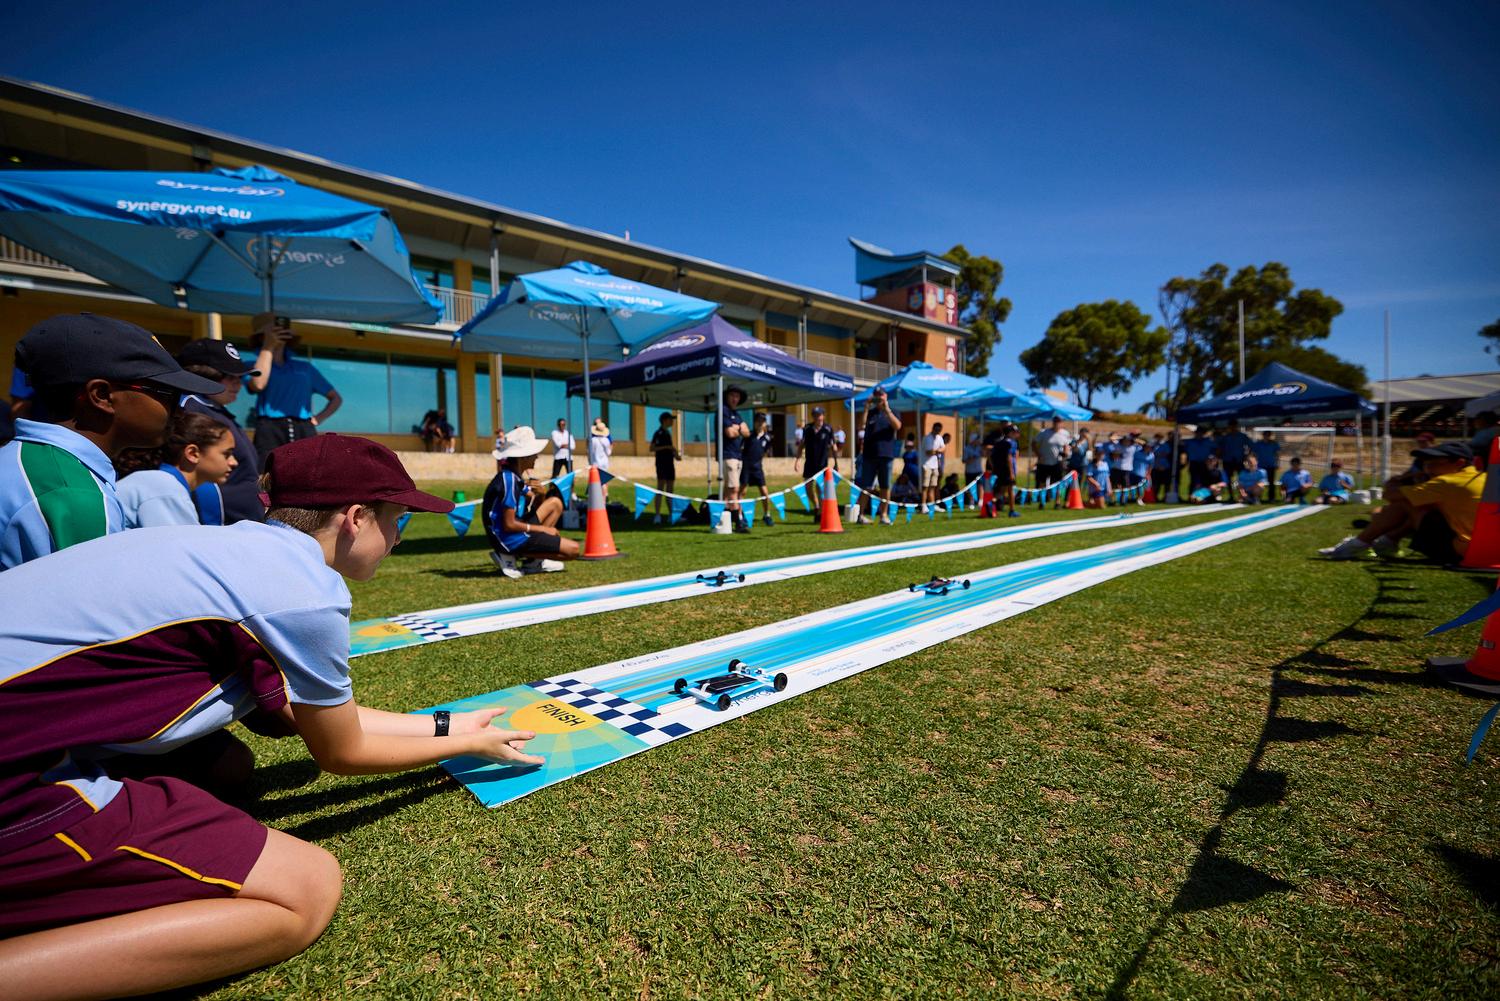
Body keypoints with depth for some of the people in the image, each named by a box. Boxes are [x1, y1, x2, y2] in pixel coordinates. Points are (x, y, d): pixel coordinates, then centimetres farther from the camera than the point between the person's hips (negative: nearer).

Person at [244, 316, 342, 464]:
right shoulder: (253, 365, 16)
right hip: (270, 431, -2)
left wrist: (319, 418, 6)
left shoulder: (305, 367, 23)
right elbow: (258, 384, -9)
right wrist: (267, 347, 2)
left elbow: (336, 398, 25)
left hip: (304, 431, 2)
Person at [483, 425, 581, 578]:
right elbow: (509, 525, -22)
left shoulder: (516, 476, 8)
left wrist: (538, 494, -8)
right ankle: (513, 557, -6)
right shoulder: (509, 481, -21)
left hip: (515, 531, 10)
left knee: (555, 502, 23)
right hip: (508, 538, -10)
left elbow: (535, 505, 15)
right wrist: (541, 528, -11)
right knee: (572, 549, -10)